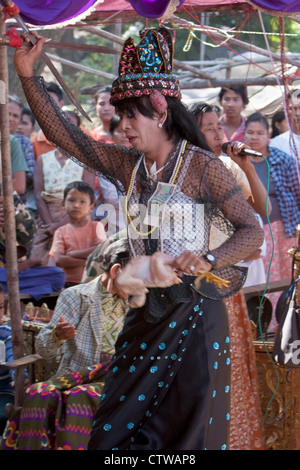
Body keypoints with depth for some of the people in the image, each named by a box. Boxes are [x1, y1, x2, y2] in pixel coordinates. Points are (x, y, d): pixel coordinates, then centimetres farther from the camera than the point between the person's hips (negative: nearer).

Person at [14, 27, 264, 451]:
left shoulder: (201, 166, -11)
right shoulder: (128, 165, 8)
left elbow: (252, 230, -12)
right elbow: (63, 135, 8)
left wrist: (208, 260, -29)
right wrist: (27, 76, 0)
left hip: (194, 313, -6)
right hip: (146, 312, 6)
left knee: (187, 430, 0)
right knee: (119, 429, 7)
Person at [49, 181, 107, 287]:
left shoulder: (96, 226, 9)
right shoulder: (61, 232, 10)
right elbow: (58, 260, -6)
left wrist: (71, 254, -5)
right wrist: (87, 261, -11)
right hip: (69, 283, 1)